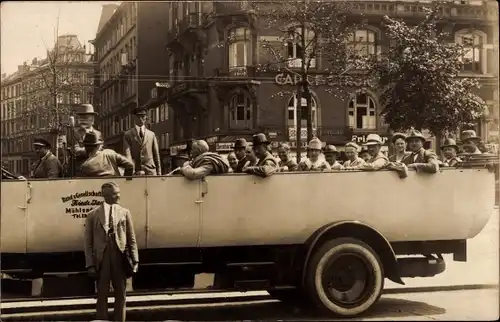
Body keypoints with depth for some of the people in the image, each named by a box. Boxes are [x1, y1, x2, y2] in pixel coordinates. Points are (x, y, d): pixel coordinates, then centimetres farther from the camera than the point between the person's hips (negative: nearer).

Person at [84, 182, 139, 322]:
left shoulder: (124, 212, 7)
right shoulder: (93, 214, 3)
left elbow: (131, 238, 6)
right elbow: (88, 242, 1)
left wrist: (135, 260, -2)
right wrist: (90, 264, -7)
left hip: (120, 258, 1)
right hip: (101, 259, -1)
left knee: (121, 295, 8)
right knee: (102, 295, 6)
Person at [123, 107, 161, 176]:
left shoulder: (152, 134, 16)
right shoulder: (127, 135, 9)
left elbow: (156, 154, 14)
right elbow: (127, 154, -2)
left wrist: (159, 173, 7)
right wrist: (132, 171, -16)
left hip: (150, 170, 2)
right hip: (135, 172, -1)